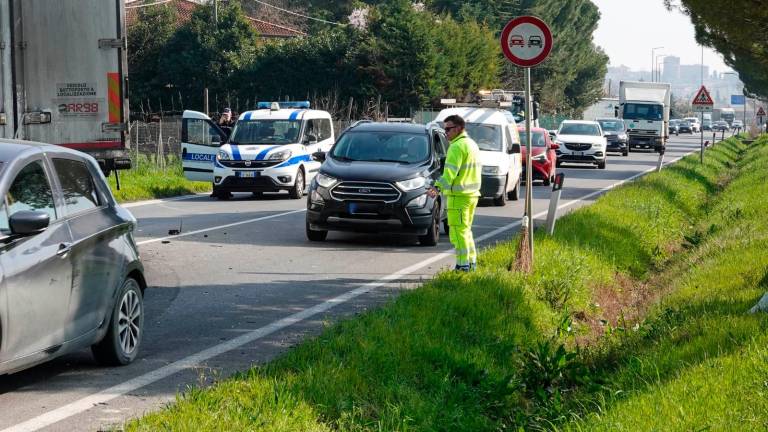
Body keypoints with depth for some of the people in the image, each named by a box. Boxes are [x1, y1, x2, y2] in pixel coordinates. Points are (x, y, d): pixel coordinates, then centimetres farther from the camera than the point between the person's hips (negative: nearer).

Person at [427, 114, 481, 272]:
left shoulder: (457, 147, -14)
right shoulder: (472, 144, 18)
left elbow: (451, 171, -27)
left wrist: (438, 187, -37)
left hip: (459, 195, -10)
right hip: (472, 194, 10)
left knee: (458, 231, -8)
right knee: (466, 230, 17)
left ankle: (463, 264, -11)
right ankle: (471, 262, 20)